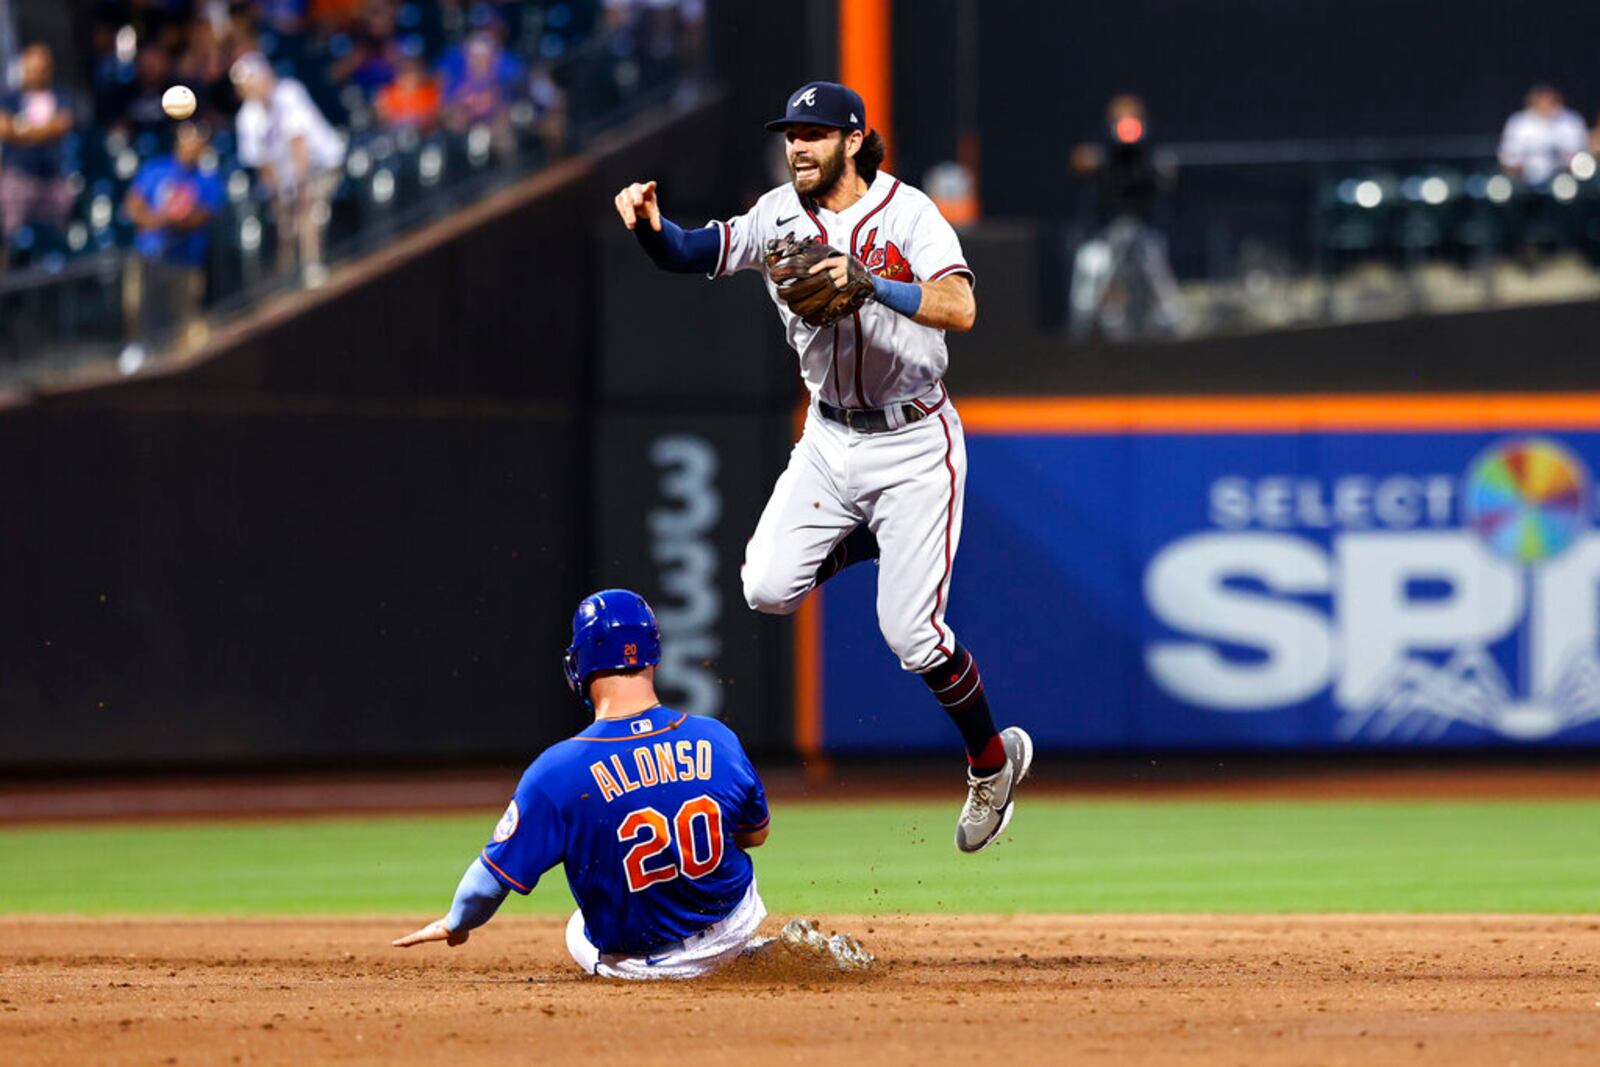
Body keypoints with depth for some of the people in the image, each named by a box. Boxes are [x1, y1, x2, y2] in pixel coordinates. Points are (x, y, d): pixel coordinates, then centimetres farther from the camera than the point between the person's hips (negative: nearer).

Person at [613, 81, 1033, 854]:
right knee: (769, 588, -11)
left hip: (913, 444, -5)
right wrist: (647, 223, -26)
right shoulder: (781, 216, 0)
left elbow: (959, 308, -29)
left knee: (911, 633, -8)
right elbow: (687, 255, -4)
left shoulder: (906, 213, -15)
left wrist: (865, 280, -42)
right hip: (829, 440, 5)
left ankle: (992, 761, 17)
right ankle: (875, 542, 20)